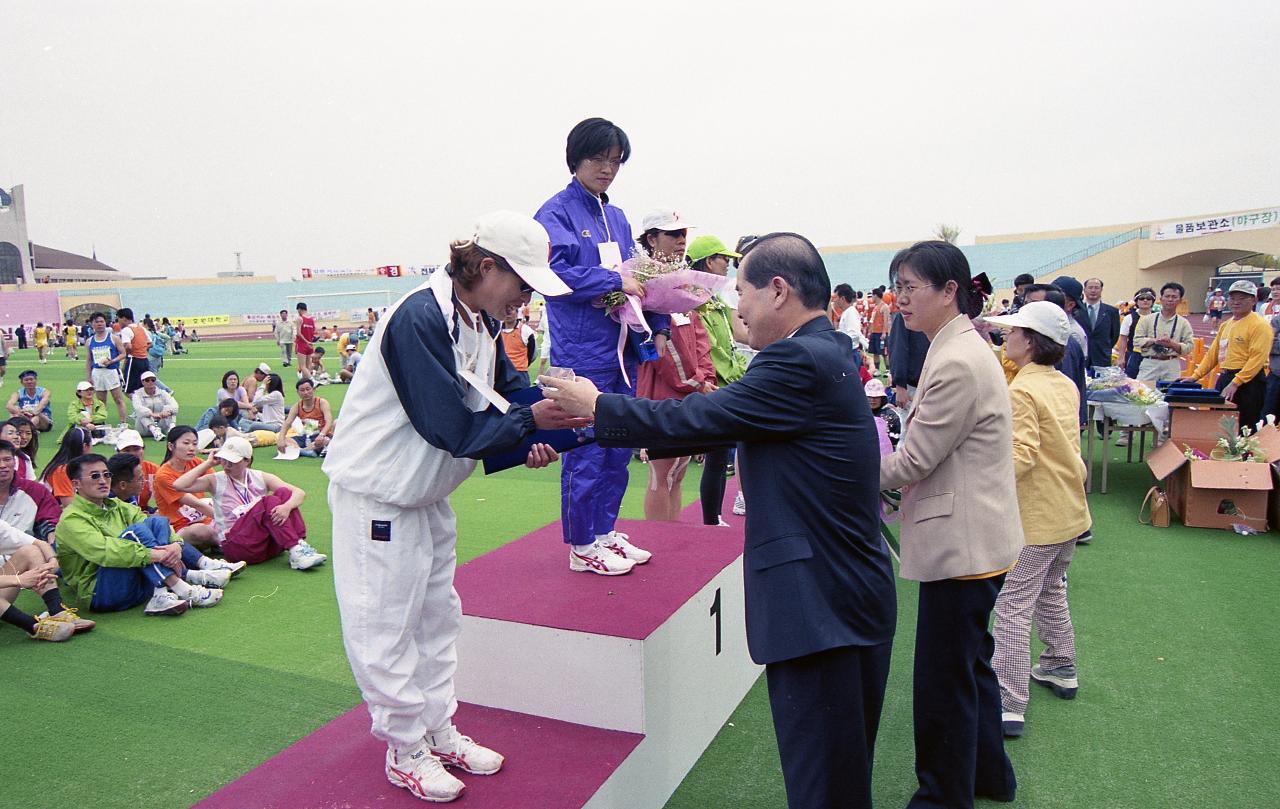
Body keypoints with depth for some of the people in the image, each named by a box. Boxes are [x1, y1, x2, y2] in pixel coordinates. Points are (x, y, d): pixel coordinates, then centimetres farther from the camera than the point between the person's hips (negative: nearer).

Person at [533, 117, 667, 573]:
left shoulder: (617, 218, 18)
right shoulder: (556, 213, -5)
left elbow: (636, 280, 19)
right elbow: (558, 272, -19)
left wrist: (657, 327, 7)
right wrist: (617, 282, -18)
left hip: (622, 349, 8)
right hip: (582, 353, -8)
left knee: (618, 448, 13)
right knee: (586, 451, -1)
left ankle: (605, 531, 27)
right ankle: (582, 545, 12)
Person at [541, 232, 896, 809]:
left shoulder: (799, 360, -20)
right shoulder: (829, 351, 12)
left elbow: (696, 418, -17)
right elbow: (726, 421, 15)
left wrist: (598, 407, -2)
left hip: (820, 605, -10)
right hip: (855, 593, 10)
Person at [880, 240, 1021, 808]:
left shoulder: (957, 363, -23)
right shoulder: (962, 348, 10)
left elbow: (912, 463, -20)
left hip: (963, 544, -11)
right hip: (974, 538, 11)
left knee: (943, 679, 4)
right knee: (971, 663, 25)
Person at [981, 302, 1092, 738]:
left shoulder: (1021, 391, -19)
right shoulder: (1066, 386, 8)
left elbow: (1022, 454, -28)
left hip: (1035, 519, -9)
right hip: (1070, 510, 9)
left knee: (1013, 609, -5)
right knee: (1051, 592, 26)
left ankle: (1009, 705, -3)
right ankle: (1061, 669, 42)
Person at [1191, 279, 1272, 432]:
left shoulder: (1259, 325, -9)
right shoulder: (1226, 325, 17)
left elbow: (1257, 358, -18)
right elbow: (1213, 353, 20)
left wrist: (1235, 383, -23)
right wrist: (1195, 376, 13)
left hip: (1248, 381, -8)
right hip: (1224, 379, 8)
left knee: (1244, 429, -5)